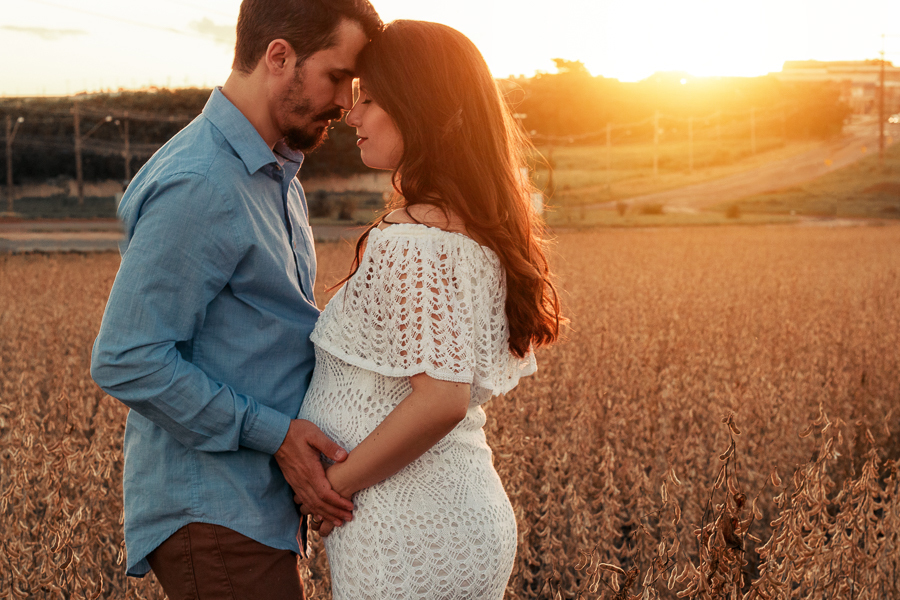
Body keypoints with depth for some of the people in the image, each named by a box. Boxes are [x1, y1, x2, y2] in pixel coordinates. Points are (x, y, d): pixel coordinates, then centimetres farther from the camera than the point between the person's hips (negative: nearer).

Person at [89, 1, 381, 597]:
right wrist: (273, 433, -21)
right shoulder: (197, 187, -21)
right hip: (211, 516, -10)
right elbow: (126, 362, -22)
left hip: (260, 500, 10)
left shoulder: (274, 174, 12)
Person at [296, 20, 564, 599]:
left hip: (409, 534, -9)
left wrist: (333, 483, -15)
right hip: (467, 513, 9)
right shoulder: (474, 226, 8)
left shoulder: (410, 240, -20)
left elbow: (440, 399, -27)